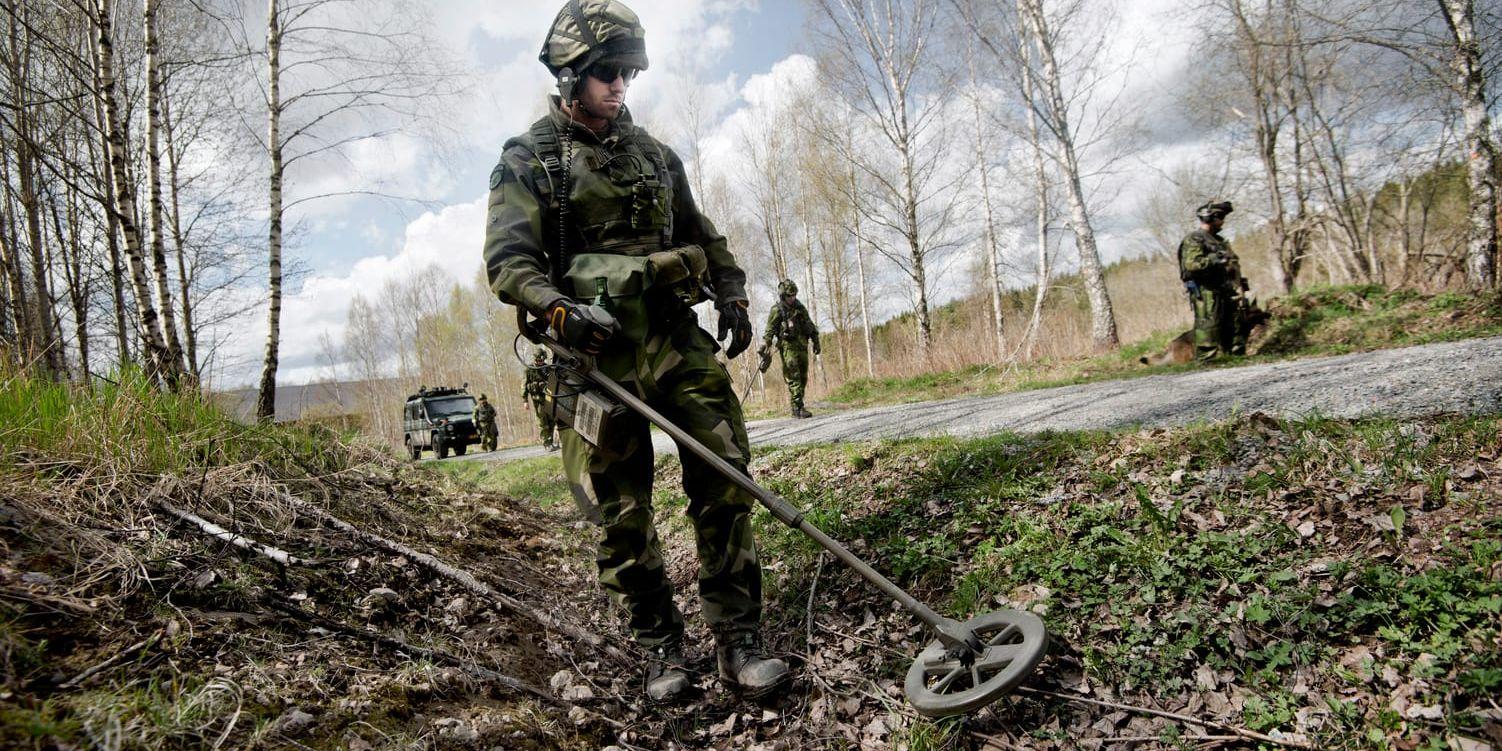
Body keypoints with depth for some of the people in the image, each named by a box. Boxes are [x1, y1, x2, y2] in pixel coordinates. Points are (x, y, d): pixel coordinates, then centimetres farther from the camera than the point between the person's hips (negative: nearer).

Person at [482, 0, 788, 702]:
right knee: (621, 517, 2)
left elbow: (700, 234, 26)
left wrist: (731, 293, 10)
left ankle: (738, 640, 5)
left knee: (725, 479, -6)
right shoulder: (529, 158, 4)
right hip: (595, 353, -4)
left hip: (677, 339, 4)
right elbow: (507, 259, -7)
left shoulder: (652, 151, 20)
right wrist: (561, 308, -26)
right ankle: (661, 646, 20)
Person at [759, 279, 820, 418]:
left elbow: (810, 325, 21)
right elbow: (769, 331, -7)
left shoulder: (800, 307, 15)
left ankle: (798, 406, 15)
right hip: (788, 347, -6)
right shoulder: (777, 310, -2)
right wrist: (765, 348, -16)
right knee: (793, 378, -11)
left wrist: (816, 342, 16)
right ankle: (798, 408, -13)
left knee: (803, 378, 7)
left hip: (802, 346, 6)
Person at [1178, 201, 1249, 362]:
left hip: (1227, 293, 9)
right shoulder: (1193, 240, -6)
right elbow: (1191, 264, -21)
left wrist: (1239, 287, 17)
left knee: (1235, 329, 10)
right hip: (1207, 293, -9)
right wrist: (1215, 260, -25)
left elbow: (1231, 266, 27)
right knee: (1209, 330, -12)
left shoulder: (1220, 240, 23)